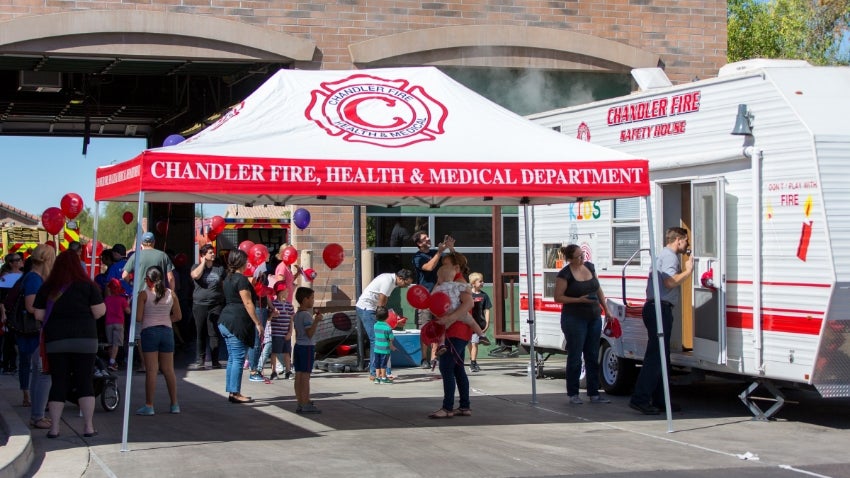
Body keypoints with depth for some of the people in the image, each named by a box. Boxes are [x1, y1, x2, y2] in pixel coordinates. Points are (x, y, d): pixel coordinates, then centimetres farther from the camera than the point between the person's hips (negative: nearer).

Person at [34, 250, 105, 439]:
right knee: (85, 382, 4)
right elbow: (99, 311, -6)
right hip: (84, 338, -2)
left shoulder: (47, 288, 3)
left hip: (55, 340, 2)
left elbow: (39, 315, 3)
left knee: (58, 383, 6)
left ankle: (54, 427, 4)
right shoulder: (87, 286, -3)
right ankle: (88, 427, 2)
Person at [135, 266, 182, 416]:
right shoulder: (170, 293, 6)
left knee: (151, 370, -4)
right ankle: (174, 404, 14)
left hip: (149, 331, -3)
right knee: (168, 369, 10)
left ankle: (149, 406, -4)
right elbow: (178, 316, 6)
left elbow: (138, 318, -8)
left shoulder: (143, 294, -5)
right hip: (167, 331, 3)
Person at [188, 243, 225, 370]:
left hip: (216, 305, 0)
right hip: (200, 305, 0)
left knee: (214, 333, 0)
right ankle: (199, 360, 7)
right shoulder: (197, 267, 5)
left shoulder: (220, 268, 9)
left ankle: (215, 360, 5)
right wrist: (203, 262, -7)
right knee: (200, 333, 3)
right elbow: (195, 275, -17)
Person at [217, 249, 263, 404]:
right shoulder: (241, 279, -12)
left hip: (225, 320, 9)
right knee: (238, 358, -7)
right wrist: (257, 323, -14)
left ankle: (232, 392, 14)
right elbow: (248, 303, -16)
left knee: (232, 358, 12)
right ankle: (235, 393, -7)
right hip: (238, 322, -9)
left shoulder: (228, 278, 15)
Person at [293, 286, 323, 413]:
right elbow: (310, 333, -19)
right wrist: (316, 321, -25)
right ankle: (306, 404, -7)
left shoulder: (297, 315, 13)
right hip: (307, 347, -9)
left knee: (299, 375, 7)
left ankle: (300, 404, 10)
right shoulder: (306, 315, -14)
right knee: (305, 376, -7)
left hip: (298, 346, 9)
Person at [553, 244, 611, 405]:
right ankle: (573, 394, 9)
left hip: (594, 318, 6)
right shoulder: (565, 274, -11)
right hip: (575, 319, -6)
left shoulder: (589, 267, 7)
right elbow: (558, 297, -10)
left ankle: (594, 394, 12)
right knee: (575, 357, -1)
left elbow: (598, 289, 17)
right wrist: (579, 300, -18)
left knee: (593, 357, 7)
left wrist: (605, 309, 12)